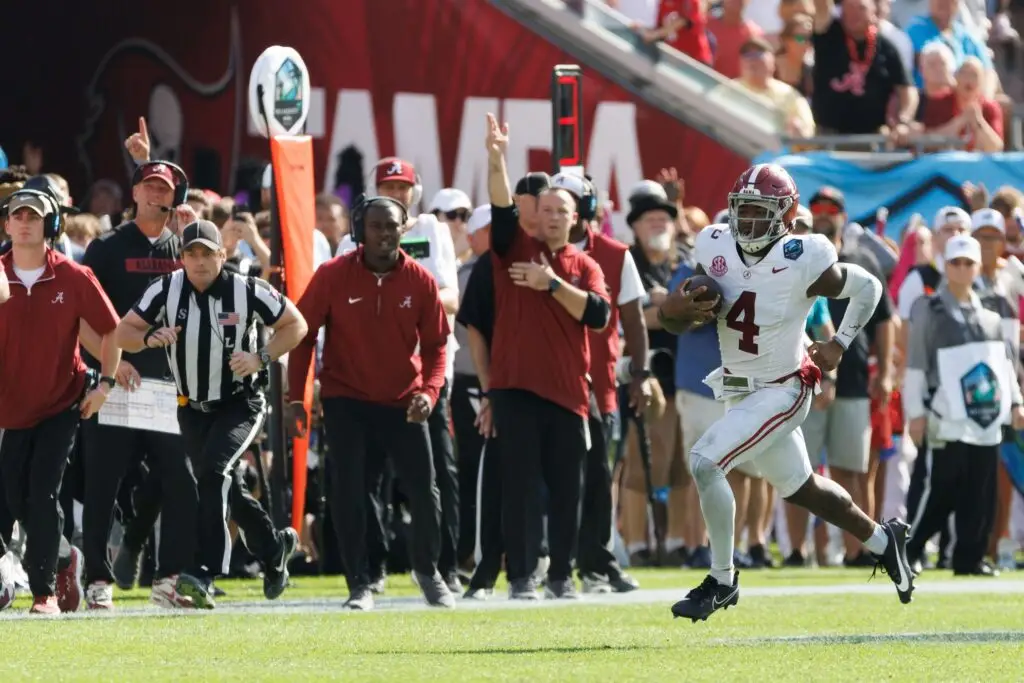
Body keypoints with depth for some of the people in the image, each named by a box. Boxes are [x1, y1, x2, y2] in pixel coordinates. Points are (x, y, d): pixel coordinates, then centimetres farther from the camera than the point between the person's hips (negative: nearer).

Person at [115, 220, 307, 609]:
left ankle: (204, 574, -32)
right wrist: (149, 337, -29)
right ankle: (273, 548, 41)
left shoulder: (247, 291, -14)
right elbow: (124, 333, -6)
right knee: (225, 488, 14)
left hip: (240, 404, -4)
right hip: (192, 408, 4)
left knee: (213, 471, -26)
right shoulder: (165, 291, -9)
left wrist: (261, 358, -20)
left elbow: (296, 325, -5)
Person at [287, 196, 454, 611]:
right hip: (346, 401, -1)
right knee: (348, 493, -6)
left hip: (403, 402, 1)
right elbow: (303, 334, -1)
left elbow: (435, 344, 3)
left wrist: (429, 390, -13)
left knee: (424, 490, 2)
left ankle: (427, 570, 26)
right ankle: (359, 585, 6)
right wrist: (296, 397, -4)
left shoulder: (420, 281, -4)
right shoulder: (333, 276, -8)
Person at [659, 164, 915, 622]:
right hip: (738, 390, 7)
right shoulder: (717, 249, -5)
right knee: (800, 488, 21)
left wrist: (840, 343, -7)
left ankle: (721, 581, -7)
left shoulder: (802, 262, -20)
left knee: (704, 462, -21)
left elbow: (867, 288, -4)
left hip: (781, 391, -7)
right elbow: (682, 323, 1)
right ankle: (882, 540, 44)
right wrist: (674, 310, -21)